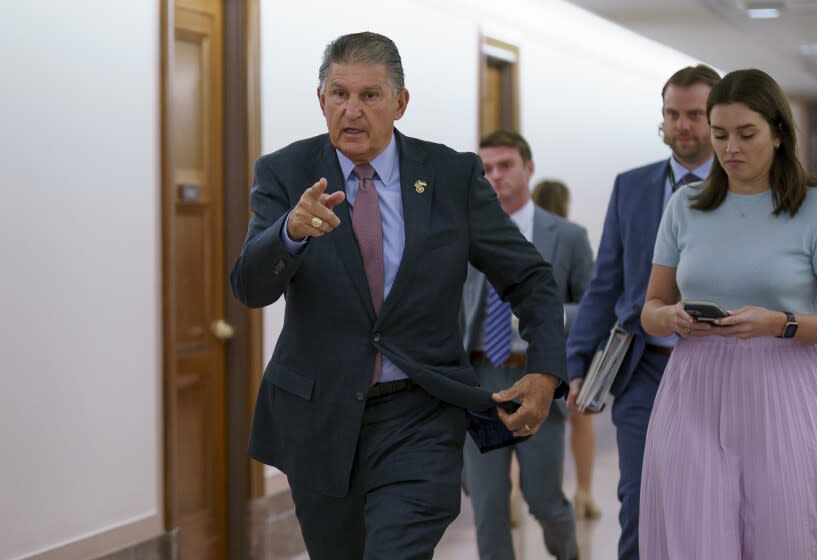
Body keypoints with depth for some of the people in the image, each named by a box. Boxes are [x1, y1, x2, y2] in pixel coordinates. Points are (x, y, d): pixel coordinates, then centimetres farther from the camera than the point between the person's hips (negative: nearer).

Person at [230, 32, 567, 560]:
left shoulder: (453, 174, -3)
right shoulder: (285, 174, -4)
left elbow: (530, 278, 3)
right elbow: (251, 287, -17)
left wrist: (545, 373, -11)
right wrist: (292, 229, -37)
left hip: (418, 417, -2)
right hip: (320, 418, 2)